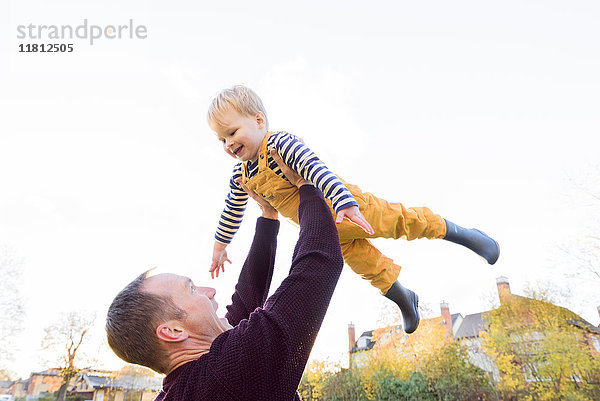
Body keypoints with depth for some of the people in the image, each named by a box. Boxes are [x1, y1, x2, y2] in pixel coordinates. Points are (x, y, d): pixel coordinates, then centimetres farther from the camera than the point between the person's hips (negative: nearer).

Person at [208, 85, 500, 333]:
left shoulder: (280, 143, -25)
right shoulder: (241, 178, -3)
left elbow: (316, 169, -37)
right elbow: (232, 212, 12)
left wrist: (344, 203, -48)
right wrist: (220, 246, 20)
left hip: (349, 206, -6)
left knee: (394, 220, -1)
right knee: (364, 263, 10)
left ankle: (460, 233, 19)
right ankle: (402, 298, 31)